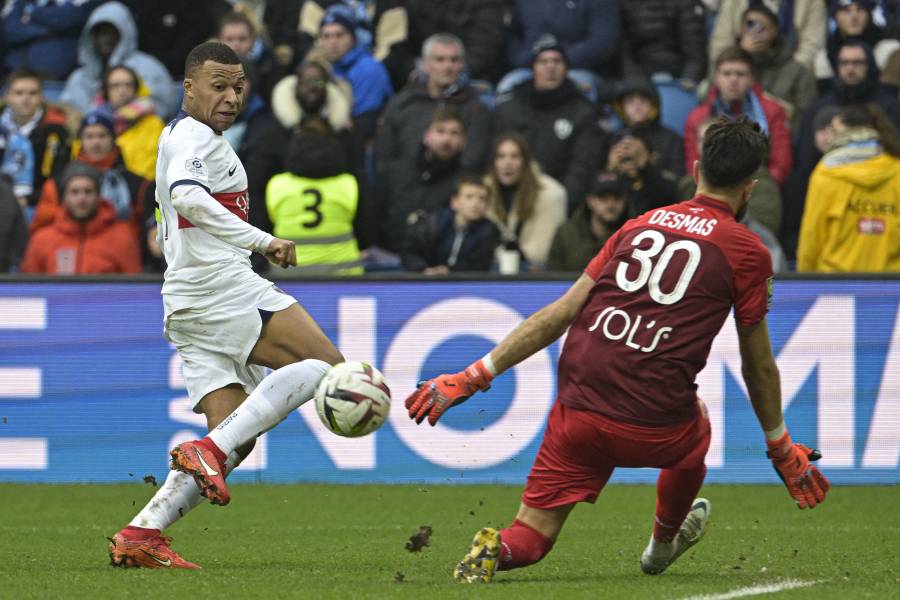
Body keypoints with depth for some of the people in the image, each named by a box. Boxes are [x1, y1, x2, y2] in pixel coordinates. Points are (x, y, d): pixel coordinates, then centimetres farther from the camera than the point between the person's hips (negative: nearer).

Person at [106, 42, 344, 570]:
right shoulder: (196, 137, -6)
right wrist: (261, 241, -31)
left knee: (236, 440, 4)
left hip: (187, 306, 10)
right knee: (325, 364, -10)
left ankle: (142, 534, -8)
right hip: (221, 285, -10)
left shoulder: (176, 138, 27)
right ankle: (211, 449, -21)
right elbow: (186, 196, -27)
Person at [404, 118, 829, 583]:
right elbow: (758, 366, 12)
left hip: (578, 410, 2)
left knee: (529, 540, 15)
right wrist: (781, 449, 27)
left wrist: (475, 376, 15)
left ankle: (496, 550, -17)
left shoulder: (640, 225, 15)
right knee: (695, 427, 35)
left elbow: (559, 314, 12)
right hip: (652, 430, -2)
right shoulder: (748, 251, 4)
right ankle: (663, 543, 51)